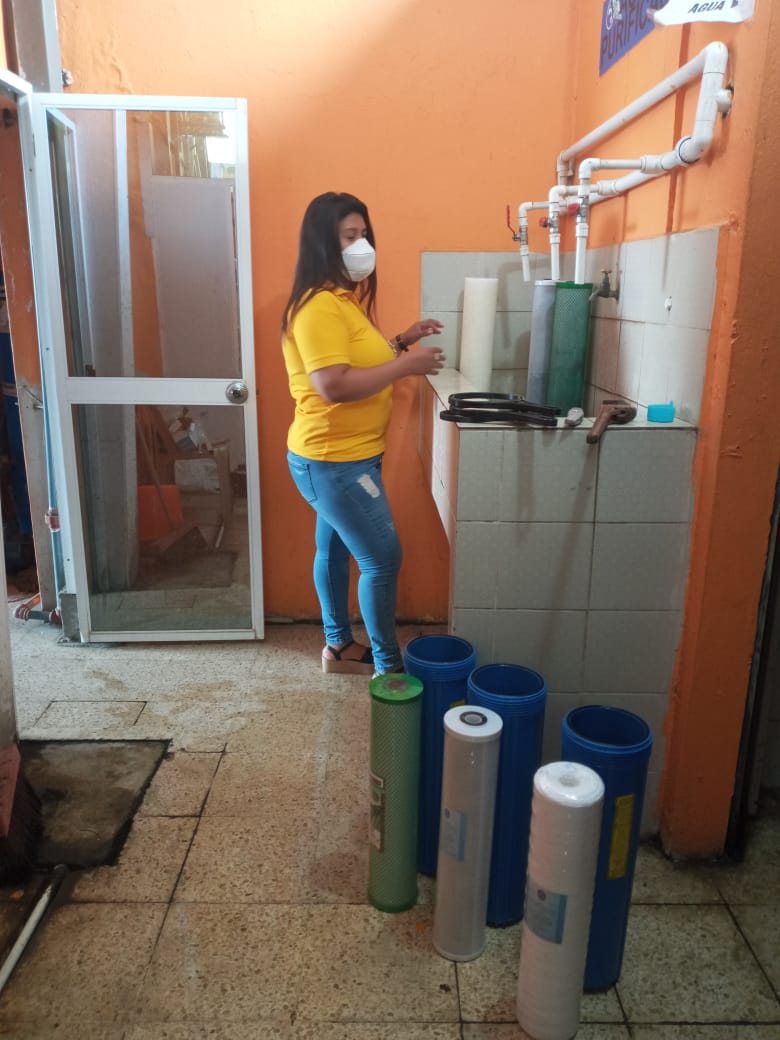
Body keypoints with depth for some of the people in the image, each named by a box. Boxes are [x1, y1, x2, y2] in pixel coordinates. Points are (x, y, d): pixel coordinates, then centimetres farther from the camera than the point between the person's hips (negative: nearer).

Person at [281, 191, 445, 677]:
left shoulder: (343, 298, 13)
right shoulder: (319, 305, -20)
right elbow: (333, 384, -29)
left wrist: (399, 342, 9)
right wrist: (407, 364, -22)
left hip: (340, 457, 10)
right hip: (334, 461, -10)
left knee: (335, 549, 19)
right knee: (383, 558, -4)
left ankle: (339, 644, 34)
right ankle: (388, 666, 10)